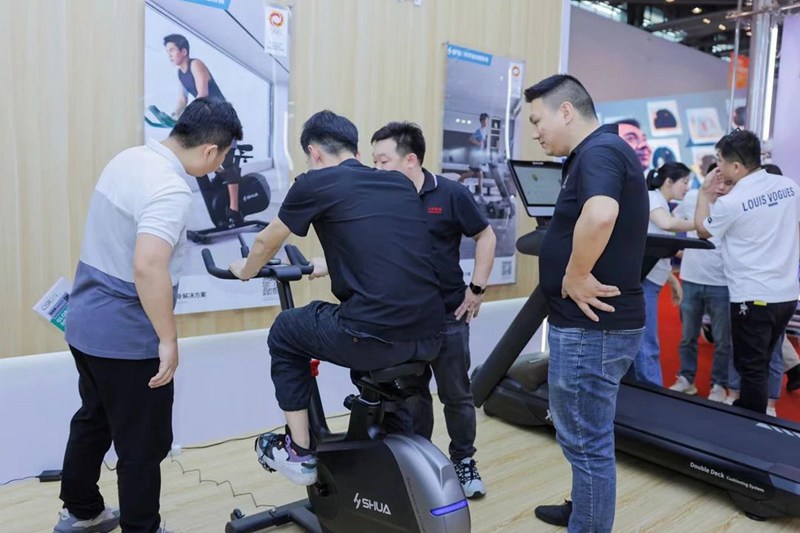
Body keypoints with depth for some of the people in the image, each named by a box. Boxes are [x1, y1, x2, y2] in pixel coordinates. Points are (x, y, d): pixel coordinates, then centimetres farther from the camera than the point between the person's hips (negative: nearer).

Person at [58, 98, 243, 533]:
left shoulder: (129, 158, 4)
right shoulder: (171, 189, -24)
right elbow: (148, 266, -36)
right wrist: (168, 340, -26)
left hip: (86, 322, 10)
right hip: (125, 337, -9)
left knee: (93, 421, 26)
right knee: (143, 445, 7)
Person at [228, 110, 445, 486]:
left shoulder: (315, 183, 3)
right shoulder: (401, 183, 18)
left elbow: (266, 243, 19)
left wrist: (246, 271, 42)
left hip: (375, 338, -6)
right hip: (430, 338, 6)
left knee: (285, 332, 22)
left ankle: (299, 453, 26)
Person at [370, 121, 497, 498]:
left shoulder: (450, 194, -9)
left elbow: (485, 236, 0)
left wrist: (477, 289, -4)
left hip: (448, 315, -2)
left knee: (456, 394, 10)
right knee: (410, 394, 15)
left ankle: (464, 462, 30)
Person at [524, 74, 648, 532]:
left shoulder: (599, 152, -17)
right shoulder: (600, 152, 15)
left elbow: (600, 215, -38)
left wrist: (576, 277, -26)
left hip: (592, 325, -11)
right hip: (594, 321, 11)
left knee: (587, 441, 4)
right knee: (584, 433, 25)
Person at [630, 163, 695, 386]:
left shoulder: (660, 204, 23)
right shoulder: (652, 197, -4)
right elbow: (667, 224, -26)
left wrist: (673, 280, 21)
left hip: (648, 279, 10)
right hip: (641, 279, -10)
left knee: (638, 343, 11)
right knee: (647, 346, -10)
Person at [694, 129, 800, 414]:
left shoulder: (730, 202, -17)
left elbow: (703, 231, 2)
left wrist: (704, 193, 10)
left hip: (753, 297, -7)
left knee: (751, 368, 5)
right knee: (761, 363, 20)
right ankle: (748, 411, 32)